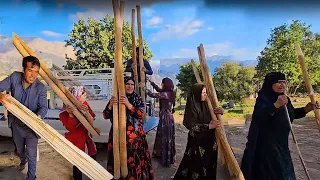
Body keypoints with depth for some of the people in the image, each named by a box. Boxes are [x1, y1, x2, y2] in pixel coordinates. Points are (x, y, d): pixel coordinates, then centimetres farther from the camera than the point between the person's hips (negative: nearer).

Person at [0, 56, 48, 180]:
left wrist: (37, 117, -43)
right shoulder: (15, 77, -15)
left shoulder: (41, 88, -22)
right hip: (16, 123, 4)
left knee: (31, 154, 2)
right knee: (19, 149, 29)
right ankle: (23, 160, 63)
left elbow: (43, 107, -22)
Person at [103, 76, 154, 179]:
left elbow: (141, 115, -13)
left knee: (134, 159, -1)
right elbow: (106, 116, 3)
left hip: (134, 136, -1)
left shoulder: (138, 99, 1)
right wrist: (110, 105, -16)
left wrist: (128, 104, -24)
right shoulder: (115, 98, 4)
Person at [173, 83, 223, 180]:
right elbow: (191, 125, -21)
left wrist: (220, 111, -7)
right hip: (197, 141, -7)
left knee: (208, 164, 16)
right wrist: (209, 126, -20)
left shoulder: (205, 104, 4)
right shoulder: (191, 107, -16)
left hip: (208, 140, 7)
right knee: (197, 164, 5)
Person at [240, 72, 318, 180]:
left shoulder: (285, 99, 6)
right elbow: (259, 114, -36)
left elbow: (292, 114, 19)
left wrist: (306, 109, 1)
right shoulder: (263, 98, -19)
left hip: (281, 142, 8)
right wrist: (276, 105, -50)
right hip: (265, 143, -8)